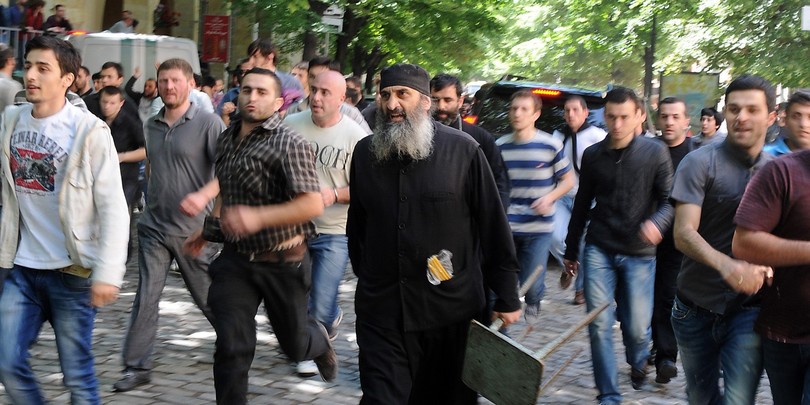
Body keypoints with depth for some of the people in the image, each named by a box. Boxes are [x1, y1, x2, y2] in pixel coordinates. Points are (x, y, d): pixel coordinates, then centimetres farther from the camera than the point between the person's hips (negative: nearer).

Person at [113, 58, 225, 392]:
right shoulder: (150, 126, 10)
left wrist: (204, 195, -31)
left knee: (208, 296, 9)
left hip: (193, 227, -4)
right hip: (154, 226, 4)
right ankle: (137, 366, 6)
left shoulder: (208, 123, -8)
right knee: (145, 298, -1)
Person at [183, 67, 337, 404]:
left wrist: (259, 217, -33)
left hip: (281, 262, -4)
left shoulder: (290, 144, -16)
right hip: (235, 259, 4)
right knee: (231, 348, -5)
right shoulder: (227, 140, 7)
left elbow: (313, 205, -24)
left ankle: (319, 341, 51)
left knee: (295, 345, 15)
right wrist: (208, 230, 24)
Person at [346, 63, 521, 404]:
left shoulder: (463, 150, -6)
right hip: (382, 312, 2)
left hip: (453, 312, -2)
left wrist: (507, 297, -2)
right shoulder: (365, 152, 5)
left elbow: (494, 226, -3)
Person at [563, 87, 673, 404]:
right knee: (599, 327, -4)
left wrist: (657, 221, -27)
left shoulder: (655, 152, -3)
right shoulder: (592, 155, 5)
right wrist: (571, 250, 19)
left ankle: (638, 362, 38)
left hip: (639, 253, -2)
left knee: (637, 328, 2)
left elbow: (670, 199, -5)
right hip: (599, 250, 2)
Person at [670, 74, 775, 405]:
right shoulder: (700, 163, -8)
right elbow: (684, 234, -17)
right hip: (696, 307, -1)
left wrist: (767, 264, -13)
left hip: (749, 308, 1)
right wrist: (726, 264, -37)